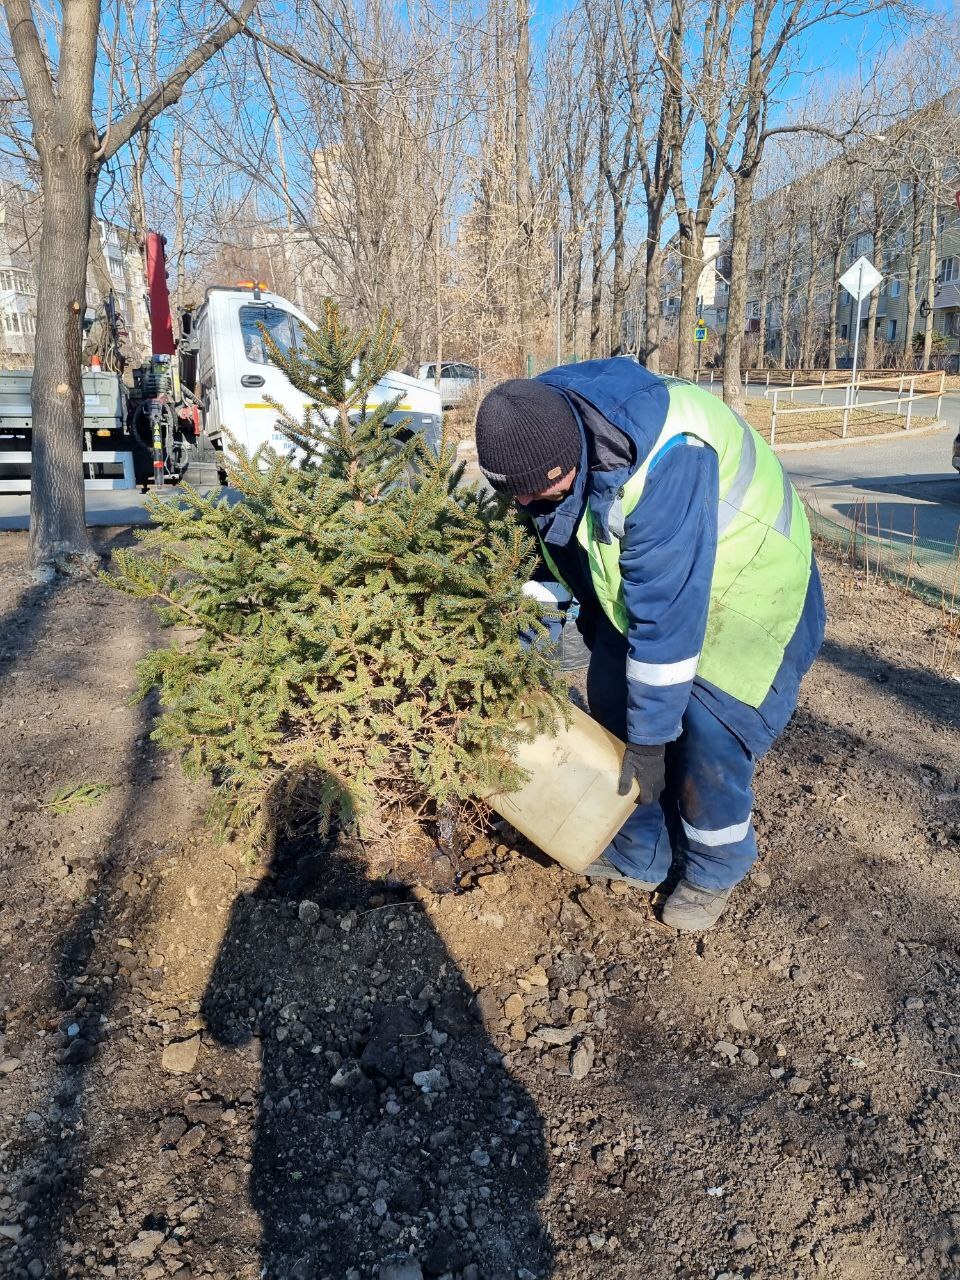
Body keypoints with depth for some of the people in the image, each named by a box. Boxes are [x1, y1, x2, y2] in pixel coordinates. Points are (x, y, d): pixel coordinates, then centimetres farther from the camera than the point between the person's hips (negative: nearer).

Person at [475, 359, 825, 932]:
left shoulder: (661, 464, -41)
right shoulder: (543, 425, -16)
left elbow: (668, 613, -36)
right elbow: (549, 547, 1)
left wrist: (649, 739, -28)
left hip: (745, 582, -7)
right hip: (638, 579, 8)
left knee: (708, 732, -12)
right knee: (613, 706, 6)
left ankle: (714, 869, 17)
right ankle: (640, 856, 25)